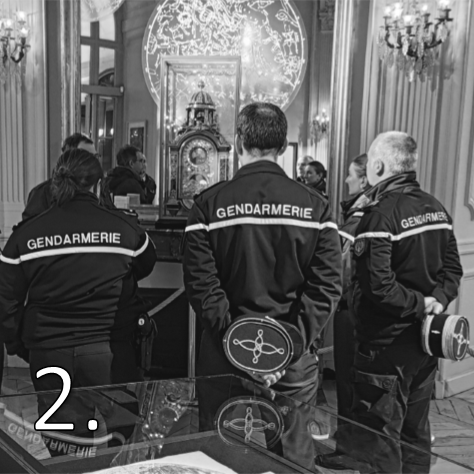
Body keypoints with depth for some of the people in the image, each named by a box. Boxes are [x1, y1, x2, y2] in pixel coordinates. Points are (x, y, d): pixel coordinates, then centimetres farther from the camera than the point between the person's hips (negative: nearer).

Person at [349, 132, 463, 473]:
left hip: (386, 347, -8)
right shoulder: (436, 208, 5)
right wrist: (439, 300, -5)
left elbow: (378, 287, -26)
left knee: (380, 438, 4)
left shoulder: (380, 216, -19)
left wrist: (421, 304, -13)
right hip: (425, 343, 8)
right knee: (417, 433, 21)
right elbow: (453, 270, 9)